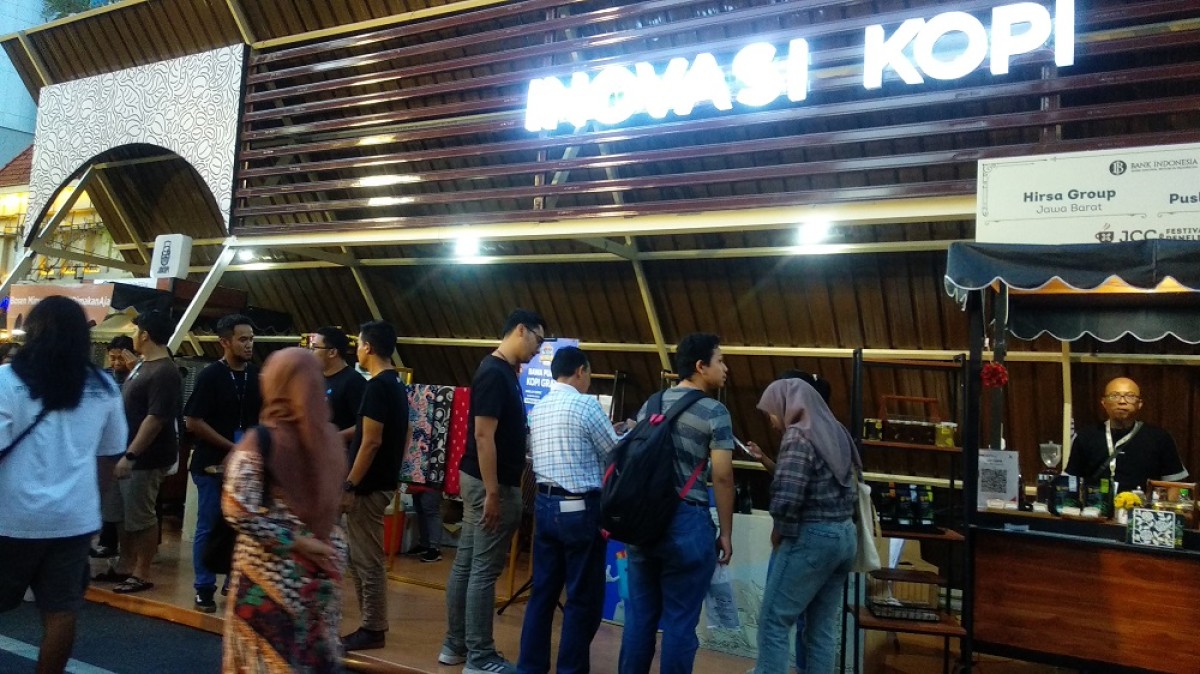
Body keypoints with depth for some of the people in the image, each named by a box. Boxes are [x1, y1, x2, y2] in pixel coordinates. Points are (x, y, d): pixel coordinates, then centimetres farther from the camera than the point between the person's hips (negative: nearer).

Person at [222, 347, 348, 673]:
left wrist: (294, 542, -14)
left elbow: (239, 510, -20)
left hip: (272, 572, -4)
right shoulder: (328, 437, -1)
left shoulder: (260, 441, -14)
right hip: (323, 570, 4)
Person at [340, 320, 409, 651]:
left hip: (369, 486, -10)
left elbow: (371, 442, -21)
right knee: (363, 558, 16)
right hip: (382, 481, 10)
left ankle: (373, 630, 9)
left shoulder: (377, 386, -18)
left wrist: (349, 486, -17)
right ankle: (372, 624, 23)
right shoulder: (396, 384, 12)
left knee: (368, 560, -1)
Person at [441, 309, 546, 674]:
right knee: (483, 572, -1)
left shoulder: (503, 371, 12)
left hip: (482, 481, 10)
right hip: (490, 484, -10)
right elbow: (484, 435, -22)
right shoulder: (495, 373, -18)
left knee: (465, 565, 15)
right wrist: (493, 494, -22)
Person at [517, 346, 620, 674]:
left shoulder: (538, 408, 10)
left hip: (545, 504, 7)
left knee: (543, 591, 14)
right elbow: (615, 454, -3)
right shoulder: (586, 404, -12)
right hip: (580, 508, -7)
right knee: (583, 598, 4)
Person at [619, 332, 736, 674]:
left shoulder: (650, 405, 10)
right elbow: (722, 477, -11)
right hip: (687, 522, -6)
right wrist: (726, 533, -2)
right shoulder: (714, 412, -8)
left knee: (639, 614, 14)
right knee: (679, 621, 4)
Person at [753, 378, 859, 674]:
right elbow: (845, 488, 13)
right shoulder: (836, 434, 12)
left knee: (773, 620, -1)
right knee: (823, 626, 13)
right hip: (844, 535, 9)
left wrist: (779, 531, -4)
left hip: (812, 537, -9)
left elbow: (786, 499, -22)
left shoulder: (798, 435, -13)